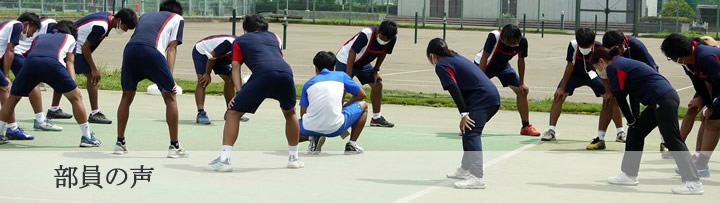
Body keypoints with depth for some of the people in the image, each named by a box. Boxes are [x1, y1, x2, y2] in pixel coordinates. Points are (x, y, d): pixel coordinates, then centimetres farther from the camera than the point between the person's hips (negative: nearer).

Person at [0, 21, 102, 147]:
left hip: (30, 62, 3)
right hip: (53, 63, -3)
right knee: (76, 98, 13)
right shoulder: (69, 37, 35)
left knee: (13, 98, 24)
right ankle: (87, 137, 13)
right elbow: (69, 62, 23)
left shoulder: (39, 38, 42)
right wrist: (72, 82, 15)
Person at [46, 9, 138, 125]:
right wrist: (94, 69, -18)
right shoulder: (101, 26, -27)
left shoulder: (108, 17, 2)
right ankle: (95, 114, -10)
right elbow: (85, 48, -23)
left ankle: (54, 110, 29)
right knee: (92, 77, -11)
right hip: (76, 49, -11)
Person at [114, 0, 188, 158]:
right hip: (152, 51, -4)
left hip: (130, 49, 4)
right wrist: (170, 78, 5)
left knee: (127, 96, 22)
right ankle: (174, 147, 11)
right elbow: (171, 48, 12)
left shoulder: (146, 16, 38)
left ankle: (120, 143, 26)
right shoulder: (177, 18, 26)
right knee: (170, 97, 11)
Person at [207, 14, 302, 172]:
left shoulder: (239, 41, 28)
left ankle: (224, 159, -1)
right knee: (290, 113, 30)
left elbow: (236, 67, 16)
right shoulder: (273, 36, 37)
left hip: (263, 74, -3)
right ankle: (294, 158, 34)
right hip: (286, 72, 3)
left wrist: (240, 92, 6)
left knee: (233, 113, 10)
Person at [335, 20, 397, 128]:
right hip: (346, 60, -6)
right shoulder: (366, 34, -36)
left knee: (378, 84, 0)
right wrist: (348, 78, -31)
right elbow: (352, 54, -31)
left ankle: (376, 118, 13)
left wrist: (376, 70, -1)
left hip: (363, 63, 6)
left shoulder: (393, 38, -17)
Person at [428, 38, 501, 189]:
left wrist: (464, 114, -17)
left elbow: (454, 89, -12)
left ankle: (477, 177, -26)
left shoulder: (442, 65, -3)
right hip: (493, 96, 9)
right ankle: (466, 169, 34)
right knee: (467, 131, 22)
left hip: (482, 97, -9)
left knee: (472, 134, -16)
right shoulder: (456, 57, 24)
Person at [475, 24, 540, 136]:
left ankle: (526, 127, 13)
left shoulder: (522, 41, -25)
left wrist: (522, 83, -3)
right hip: (484, 65, -4)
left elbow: (521, 60, -8)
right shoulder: (494, 36, -37)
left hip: (503, 66, 4)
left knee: (523, 90, 0)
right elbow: (484, 58, -29)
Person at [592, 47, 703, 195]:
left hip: (663, 100, -10)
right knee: (635, 132, 16)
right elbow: (633, 94, 24)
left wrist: (632, 121, 6)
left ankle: (693, 182, -12)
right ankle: (629, 175, 22)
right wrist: (635, 120, 19)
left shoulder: (613, 68, -4)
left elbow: (620, 99, -4)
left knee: (672, 141, -10)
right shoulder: (623, 64, 25)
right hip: (662, 99, 10)